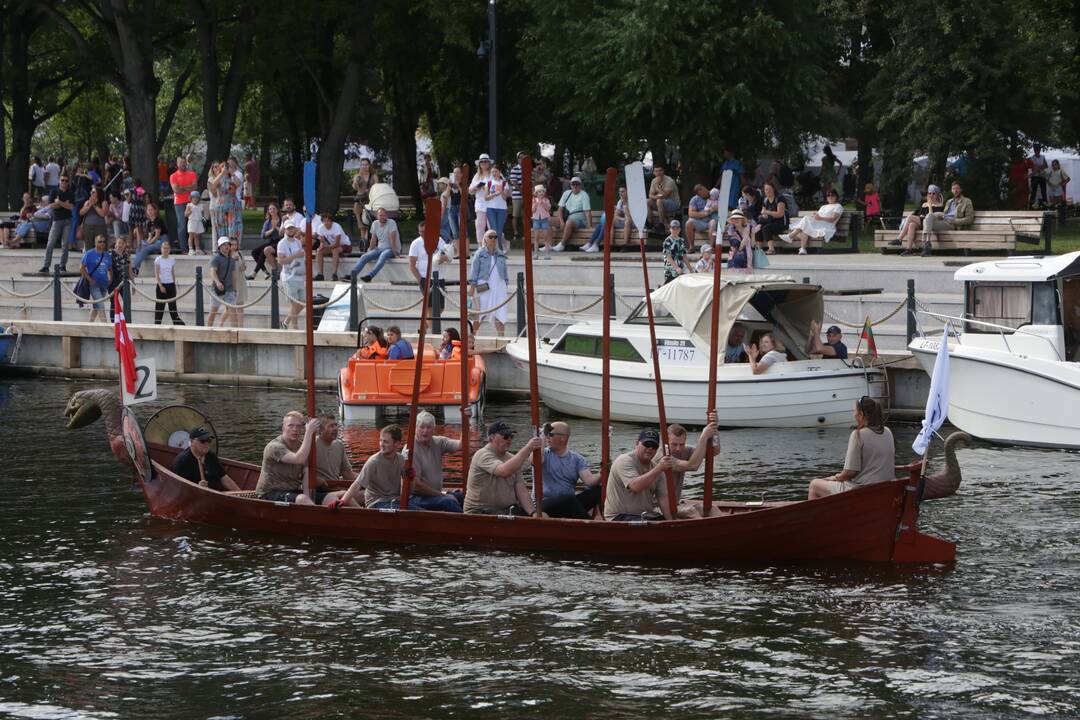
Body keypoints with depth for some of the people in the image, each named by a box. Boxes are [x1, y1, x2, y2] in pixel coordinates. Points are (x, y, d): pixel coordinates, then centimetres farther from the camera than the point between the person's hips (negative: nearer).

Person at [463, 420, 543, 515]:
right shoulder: (483, 455, -12)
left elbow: (521, 490, 4)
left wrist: (532, 512, -13)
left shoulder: (511, 458, 12)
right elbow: (504, 471, -31)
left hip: (507, 509, 7)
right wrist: (528, 448, -33)